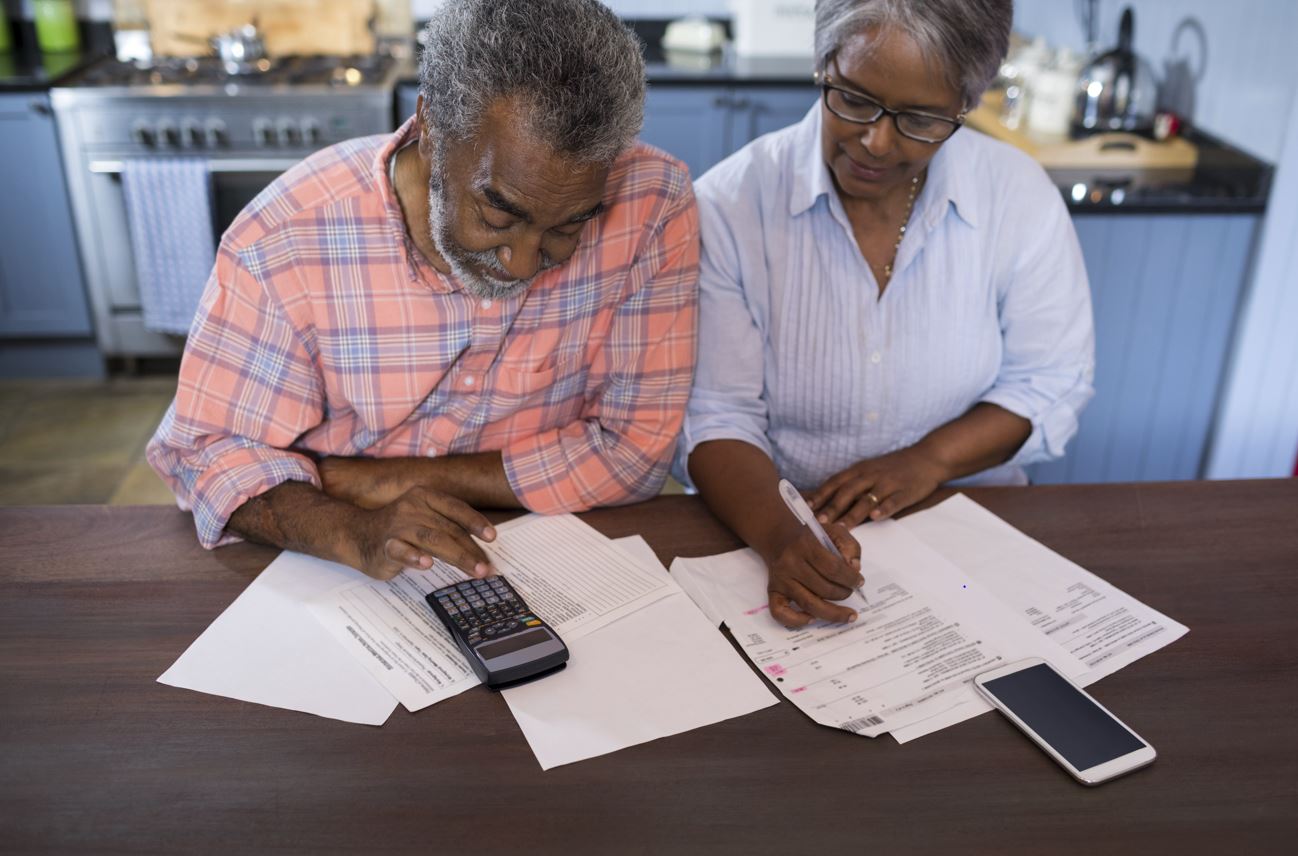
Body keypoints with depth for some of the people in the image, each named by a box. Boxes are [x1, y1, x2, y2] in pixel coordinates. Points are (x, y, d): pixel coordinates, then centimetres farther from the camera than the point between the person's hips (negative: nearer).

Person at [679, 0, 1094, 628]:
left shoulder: (1021, 197, -4)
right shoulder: (730, 203, -10)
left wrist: (930, 459, -13)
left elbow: (1049, 384, 4)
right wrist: (778, 535, -30)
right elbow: (715, 417, -11)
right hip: (778, 524, 0)